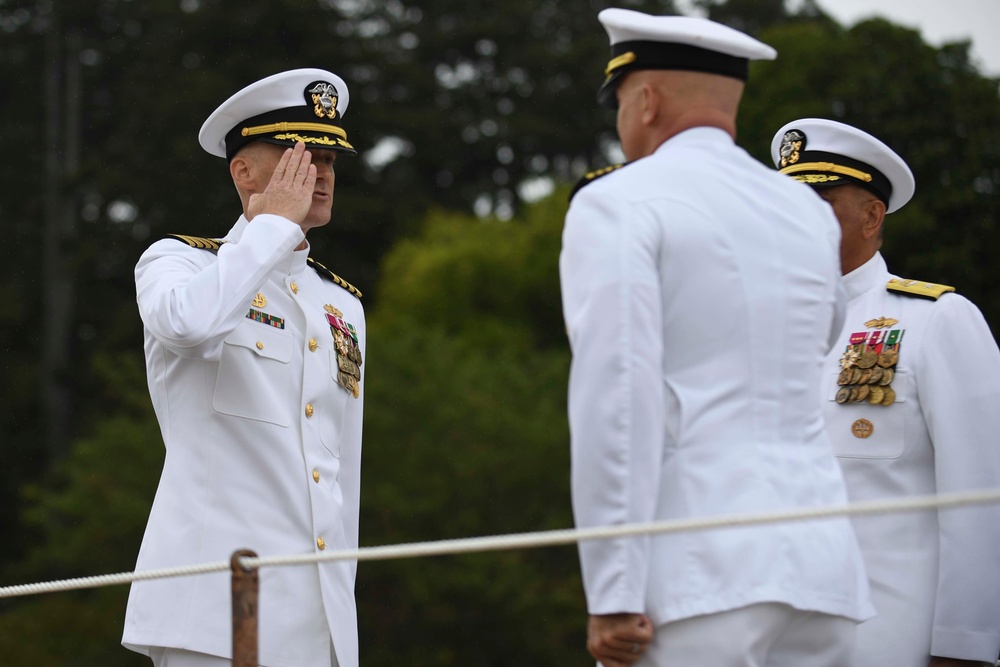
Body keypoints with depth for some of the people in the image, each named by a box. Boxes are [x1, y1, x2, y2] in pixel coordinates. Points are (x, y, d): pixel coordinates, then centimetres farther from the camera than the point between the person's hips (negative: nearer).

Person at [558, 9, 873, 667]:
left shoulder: (616, 204, -2)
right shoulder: (810, 215, 16)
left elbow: (616, 397, -13)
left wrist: (611, 596, -13)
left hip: (696, 570, -6)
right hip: (821, 565, 6)